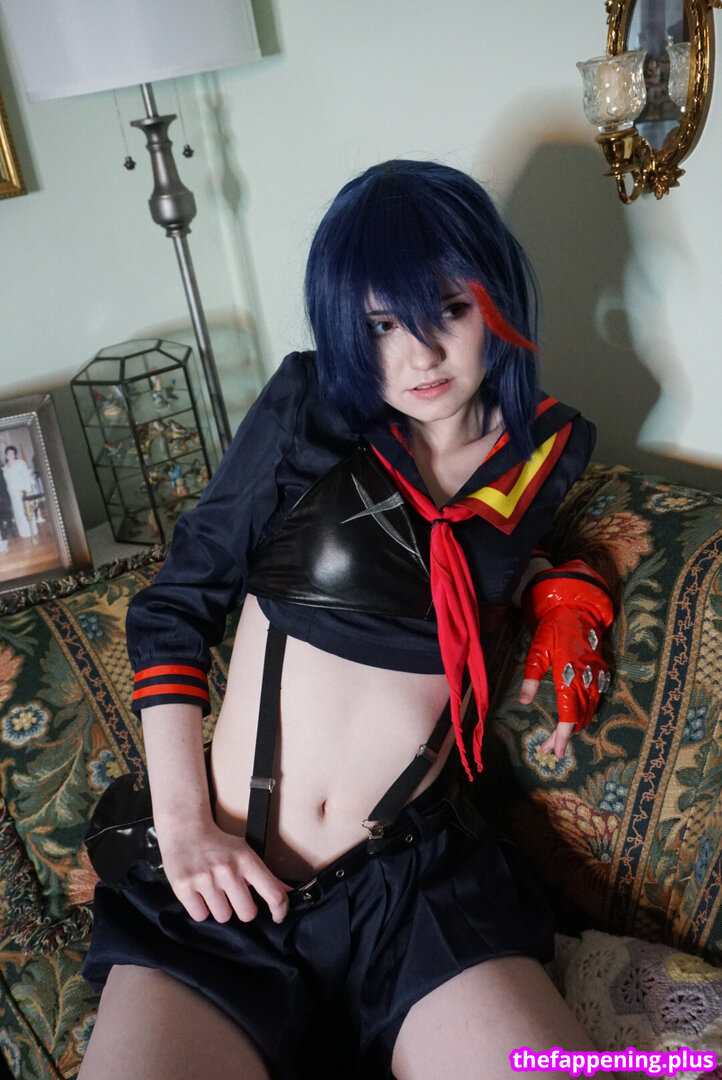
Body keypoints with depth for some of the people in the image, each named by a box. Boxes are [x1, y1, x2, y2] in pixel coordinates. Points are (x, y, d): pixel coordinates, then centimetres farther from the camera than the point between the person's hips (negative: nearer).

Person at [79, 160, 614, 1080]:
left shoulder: (550, 448, 5)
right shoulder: (309, 408, -3)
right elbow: (174, 605, 1)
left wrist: (557, 581, 5)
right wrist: (182, 818, -8)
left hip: (419, 877, 3)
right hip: (228, 881, -2)